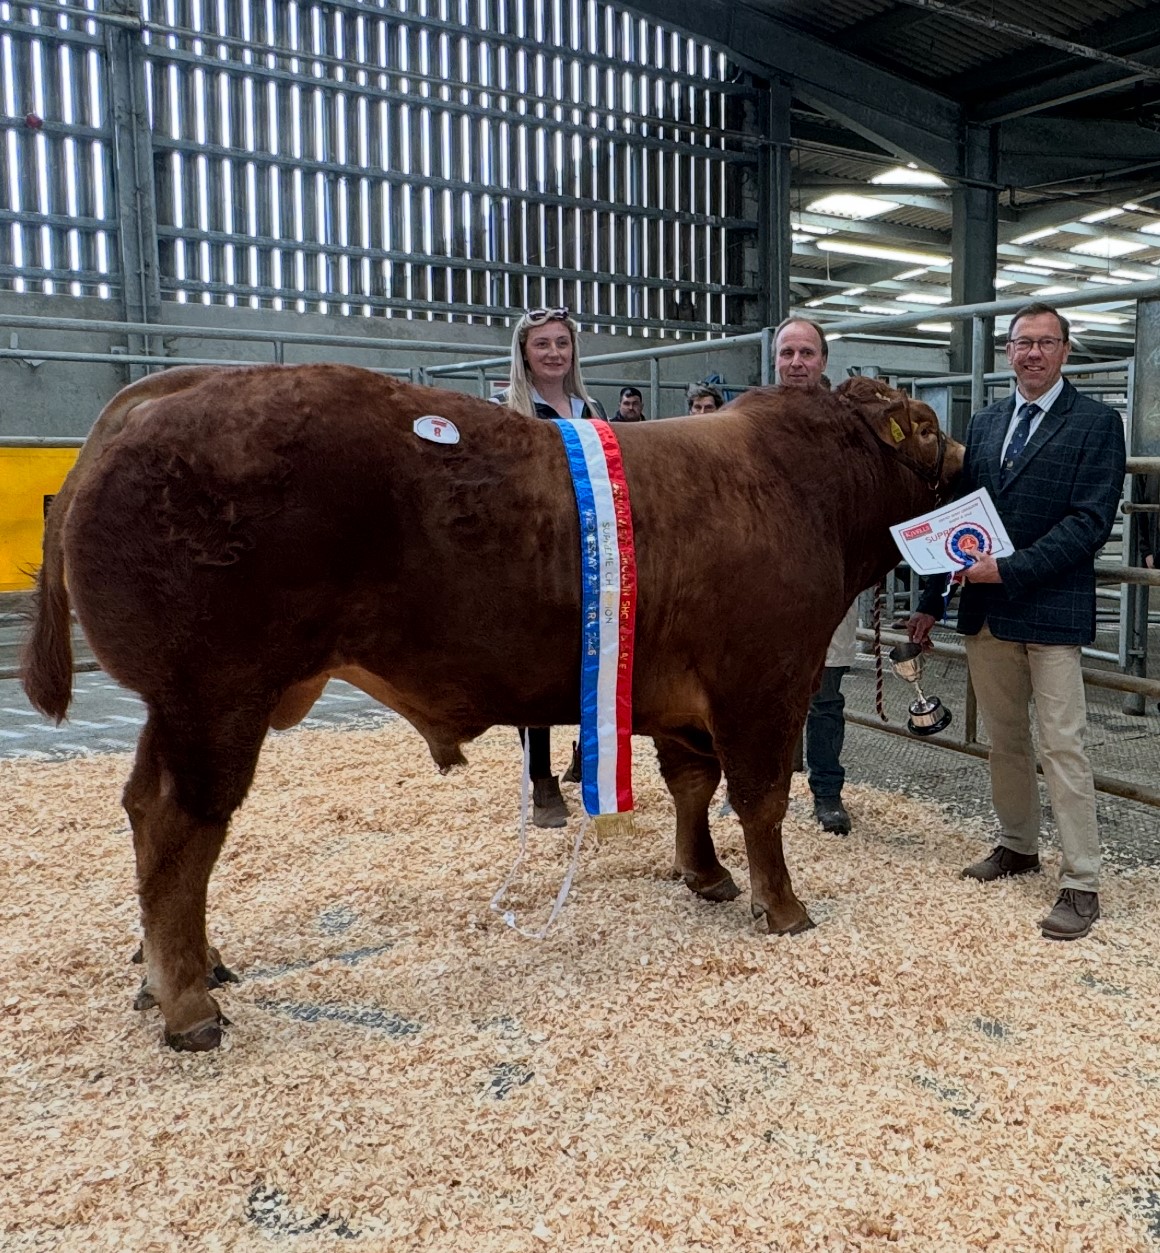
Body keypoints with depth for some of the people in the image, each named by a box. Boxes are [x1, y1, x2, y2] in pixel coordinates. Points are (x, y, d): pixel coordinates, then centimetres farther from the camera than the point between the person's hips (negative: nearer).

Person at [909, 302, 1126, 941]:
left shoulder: (1096, 422, -3)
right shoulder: (984, 423, 13)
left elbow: (1091, 522, -12)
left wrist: (1009, 569, -18)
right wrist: (930, 601, 10)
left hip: (1052, 611, -5)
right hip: (985, 610, 6)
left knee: (1062, 748, -3)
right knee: (1004, 740, 16)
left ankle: (1081, 883, 5)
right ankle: (1017, 845, 32)